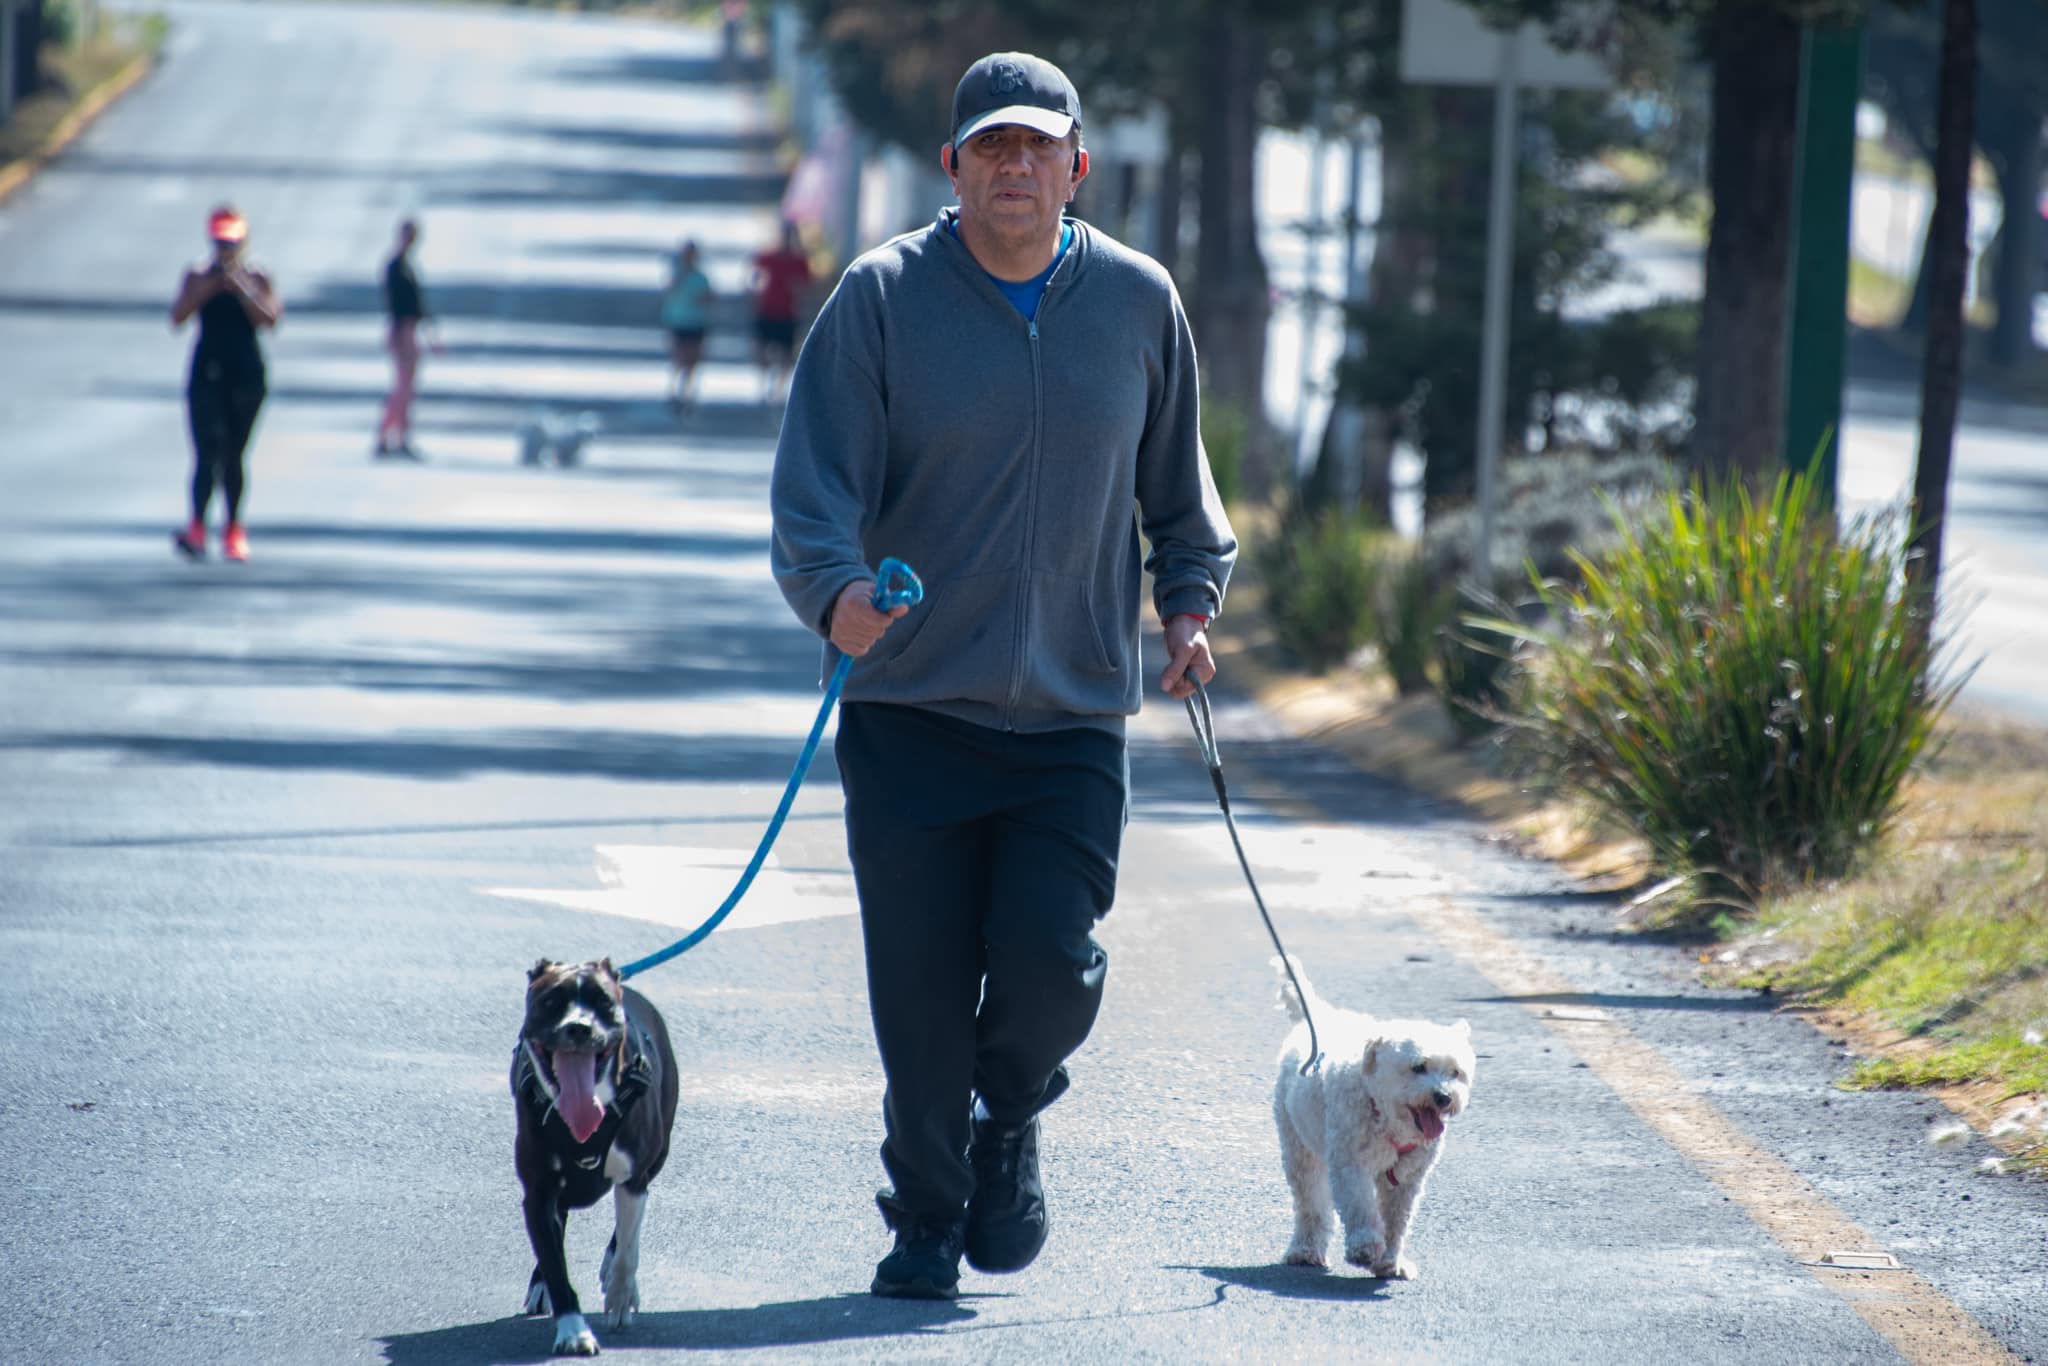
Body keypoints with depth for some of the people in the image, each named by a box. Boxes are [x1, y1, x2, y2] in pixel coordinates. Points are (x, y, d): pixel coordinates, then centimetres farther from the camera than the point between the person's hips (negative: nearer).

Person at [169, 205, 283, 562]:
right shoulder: (198, 278, 5)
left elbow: (270, 319, -9)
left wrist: (241, 291, -18)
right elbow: (177, 318, -3)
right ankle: (197, 527, -22)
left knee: (234, 455, 7)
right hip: (206, 374, -1)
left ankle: (234, 530, 19)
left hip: (246, 375, 1)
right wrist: (201, 293, -18)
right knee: (208, 450, -14)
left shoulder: (257, 279, 4)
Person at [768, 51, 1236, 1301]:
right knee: (922, 987, 0)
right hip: (911, 710, -1)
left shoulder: (1138, 302, 6)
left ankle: (1012, 1118, 20)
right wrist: (835, 591, -28)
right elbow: (817, 479, -10)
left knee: (1047, 956, -11)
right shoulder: (883, 298, -3)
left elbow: (1175, 483, 21)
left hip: (1074, 715, 1)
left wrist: (1191, 599, 9)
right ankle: (928, 1217, 19)